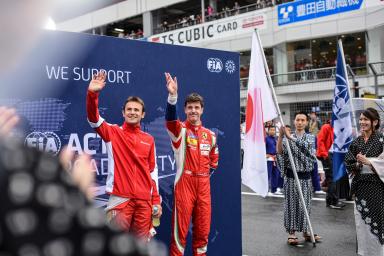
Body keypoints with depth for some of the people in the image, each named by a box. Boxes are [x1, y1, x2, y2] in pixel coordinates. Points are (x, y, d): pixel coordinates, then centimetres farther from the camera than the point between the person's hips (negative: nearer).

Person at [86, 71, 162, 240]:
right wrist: (92, 94, -30)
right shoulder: (113, 132, 3)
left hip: (144, 200, 3)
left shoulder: (149, 139, 11)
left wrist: (156, 200, 9)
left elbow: (152, 171, 13)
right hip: (120, 198, -3)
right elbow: (93, 118, -14)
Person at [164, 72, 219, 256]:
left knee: (202, 230, 10)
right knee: (181, 230, -1)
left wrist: (204, 172, 8)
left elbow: (214, 160, 23)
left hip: (203, 185, 4)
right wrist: (172, 96, -43)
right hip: (184, 183, -4)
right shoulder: (180, 130, -3)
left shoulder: (209, 135, 11)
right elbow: (170, 119, -27)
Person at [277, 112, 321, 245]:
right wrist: (280, 136, -25)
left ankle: (306, 231, 21)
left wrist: (289, 136, -26)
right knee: (292, 204, 1)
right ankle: (291, 233, 9)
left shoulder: (310, 137, 4)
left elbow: (305, 146, -18)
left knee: (305, 204, 8)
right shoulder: (287, 138, 1)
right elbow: (280, 152, -13)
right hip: (291, 175, -2)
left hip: (305, 176, 2)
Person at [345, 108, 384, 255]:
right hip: (360, 185, 5)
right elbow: (348, 163, 9)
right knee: (361, 220, 8)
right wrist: (357, 165, -10)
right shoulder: (356, 142, 9)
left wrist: (368, 161, -17)